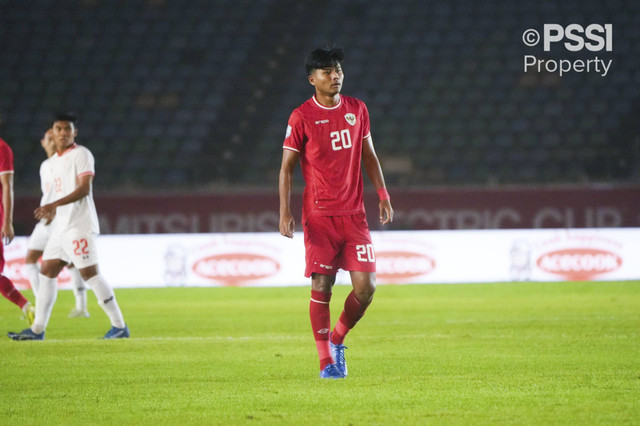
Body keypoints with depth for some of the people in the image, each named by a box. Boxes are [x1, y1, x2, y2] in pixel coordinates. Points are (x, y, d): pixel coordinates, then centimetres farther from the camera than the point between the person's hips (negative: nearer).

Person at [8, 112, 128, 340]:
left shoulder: (81, 154, -8)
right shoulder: (55, 160, 17)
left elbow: (84, 188, -19)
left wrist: (54, 205, -26)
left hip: (79, 226, -9)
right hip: (61, 227, 9)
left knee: (90, 274, -10)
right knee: (46, 272, 6)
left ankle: (119, 326, -5)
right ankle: (37, 329, 10)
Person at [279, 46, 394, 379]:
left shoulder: (357, 109, 9)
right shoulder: (301, 117, -4)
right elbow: (287, 167, -1)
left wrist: (383, 195, 11)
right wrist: (285, 213, -8)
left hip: (354, 214, 4)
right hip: (319, 216, -4)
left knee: (366, 286, -5)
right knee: (322, 286, -6)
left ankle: (337, 338, 20)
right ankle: (327, 361, 3)